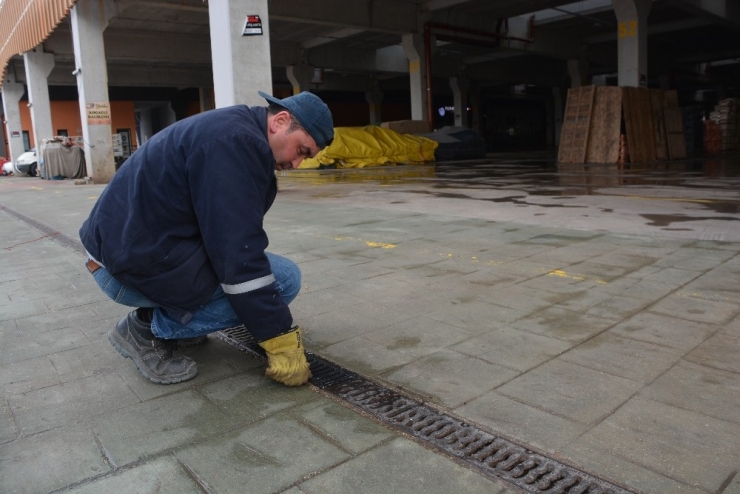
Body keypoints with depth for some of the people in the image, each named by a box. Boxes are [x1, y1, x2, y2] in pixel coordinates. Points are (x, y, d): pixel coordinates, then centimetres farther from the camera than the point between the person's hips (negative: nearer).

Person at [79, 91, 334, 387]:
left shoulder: (232, 132, 13)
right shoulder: (237, 141, -19)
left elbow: (234, 240, 19)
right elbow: (240, 256, -23)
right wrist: (281, 342, -16)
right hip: (134, 265, -10)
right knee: (285, 278, -10)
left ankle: (159, 314, 15)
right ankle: (150, 329, -3)